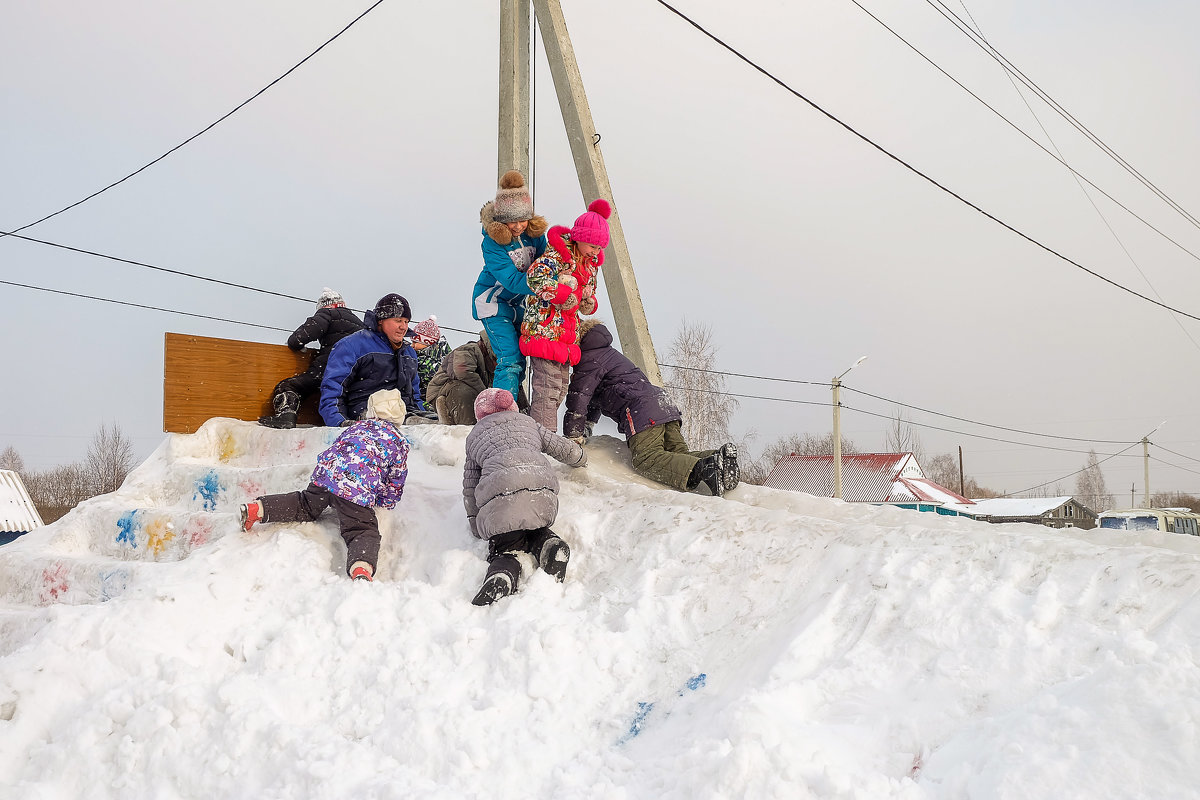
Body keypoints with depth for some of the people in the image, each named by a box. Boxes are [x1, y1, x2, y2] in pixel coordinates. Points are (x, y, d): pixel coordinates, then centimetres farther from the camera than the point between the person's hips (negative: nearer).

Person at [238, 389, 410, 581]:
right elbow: (396, 482, 23)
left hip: (326, 473, 5)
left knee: (306, 506, 29)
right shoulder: (400, 442, 20)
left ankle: (258, 509, 8)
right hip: (358, 491, -4)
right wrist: (384, 502, 40)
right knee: (363, 532, -5)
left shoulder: (358, 426, 31)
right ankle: (362, 569, -38)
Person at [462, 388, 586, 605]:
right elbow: (565, 449, 37)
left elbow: (469, 486, 29)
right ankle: (547, 542, -9)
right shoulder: (529, 424, 33)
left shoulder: (474, 437, 31)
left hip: (499, 493, -2)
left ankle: (504, 571, -27)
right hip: (542, 490, 2)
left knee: (504, 545, 9)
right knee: (534, 530, 27)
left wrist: (476, 526, 35)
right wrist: (580, 458, 60)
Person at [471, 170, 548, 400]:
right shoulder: (492, 243, -26)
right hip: (493, 302, -6)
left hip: (519, 302, 7)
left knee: (519, 360, 10)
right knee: (509, 360, -17)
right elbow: (513, 280, -33)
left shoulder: (534, 232, -9)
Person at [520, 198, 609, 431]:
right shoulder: (557, 254, -12)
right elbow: (536, 277, -28)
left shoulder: (591, 263, 15)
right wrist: (566, 295, -22)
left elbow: (586, 305, 24)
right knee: (548, 387, -12)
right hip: (544, 329, -9)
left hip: (566, 333, 9)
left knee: (560, 388, 11)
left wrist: (588, 302, 0)